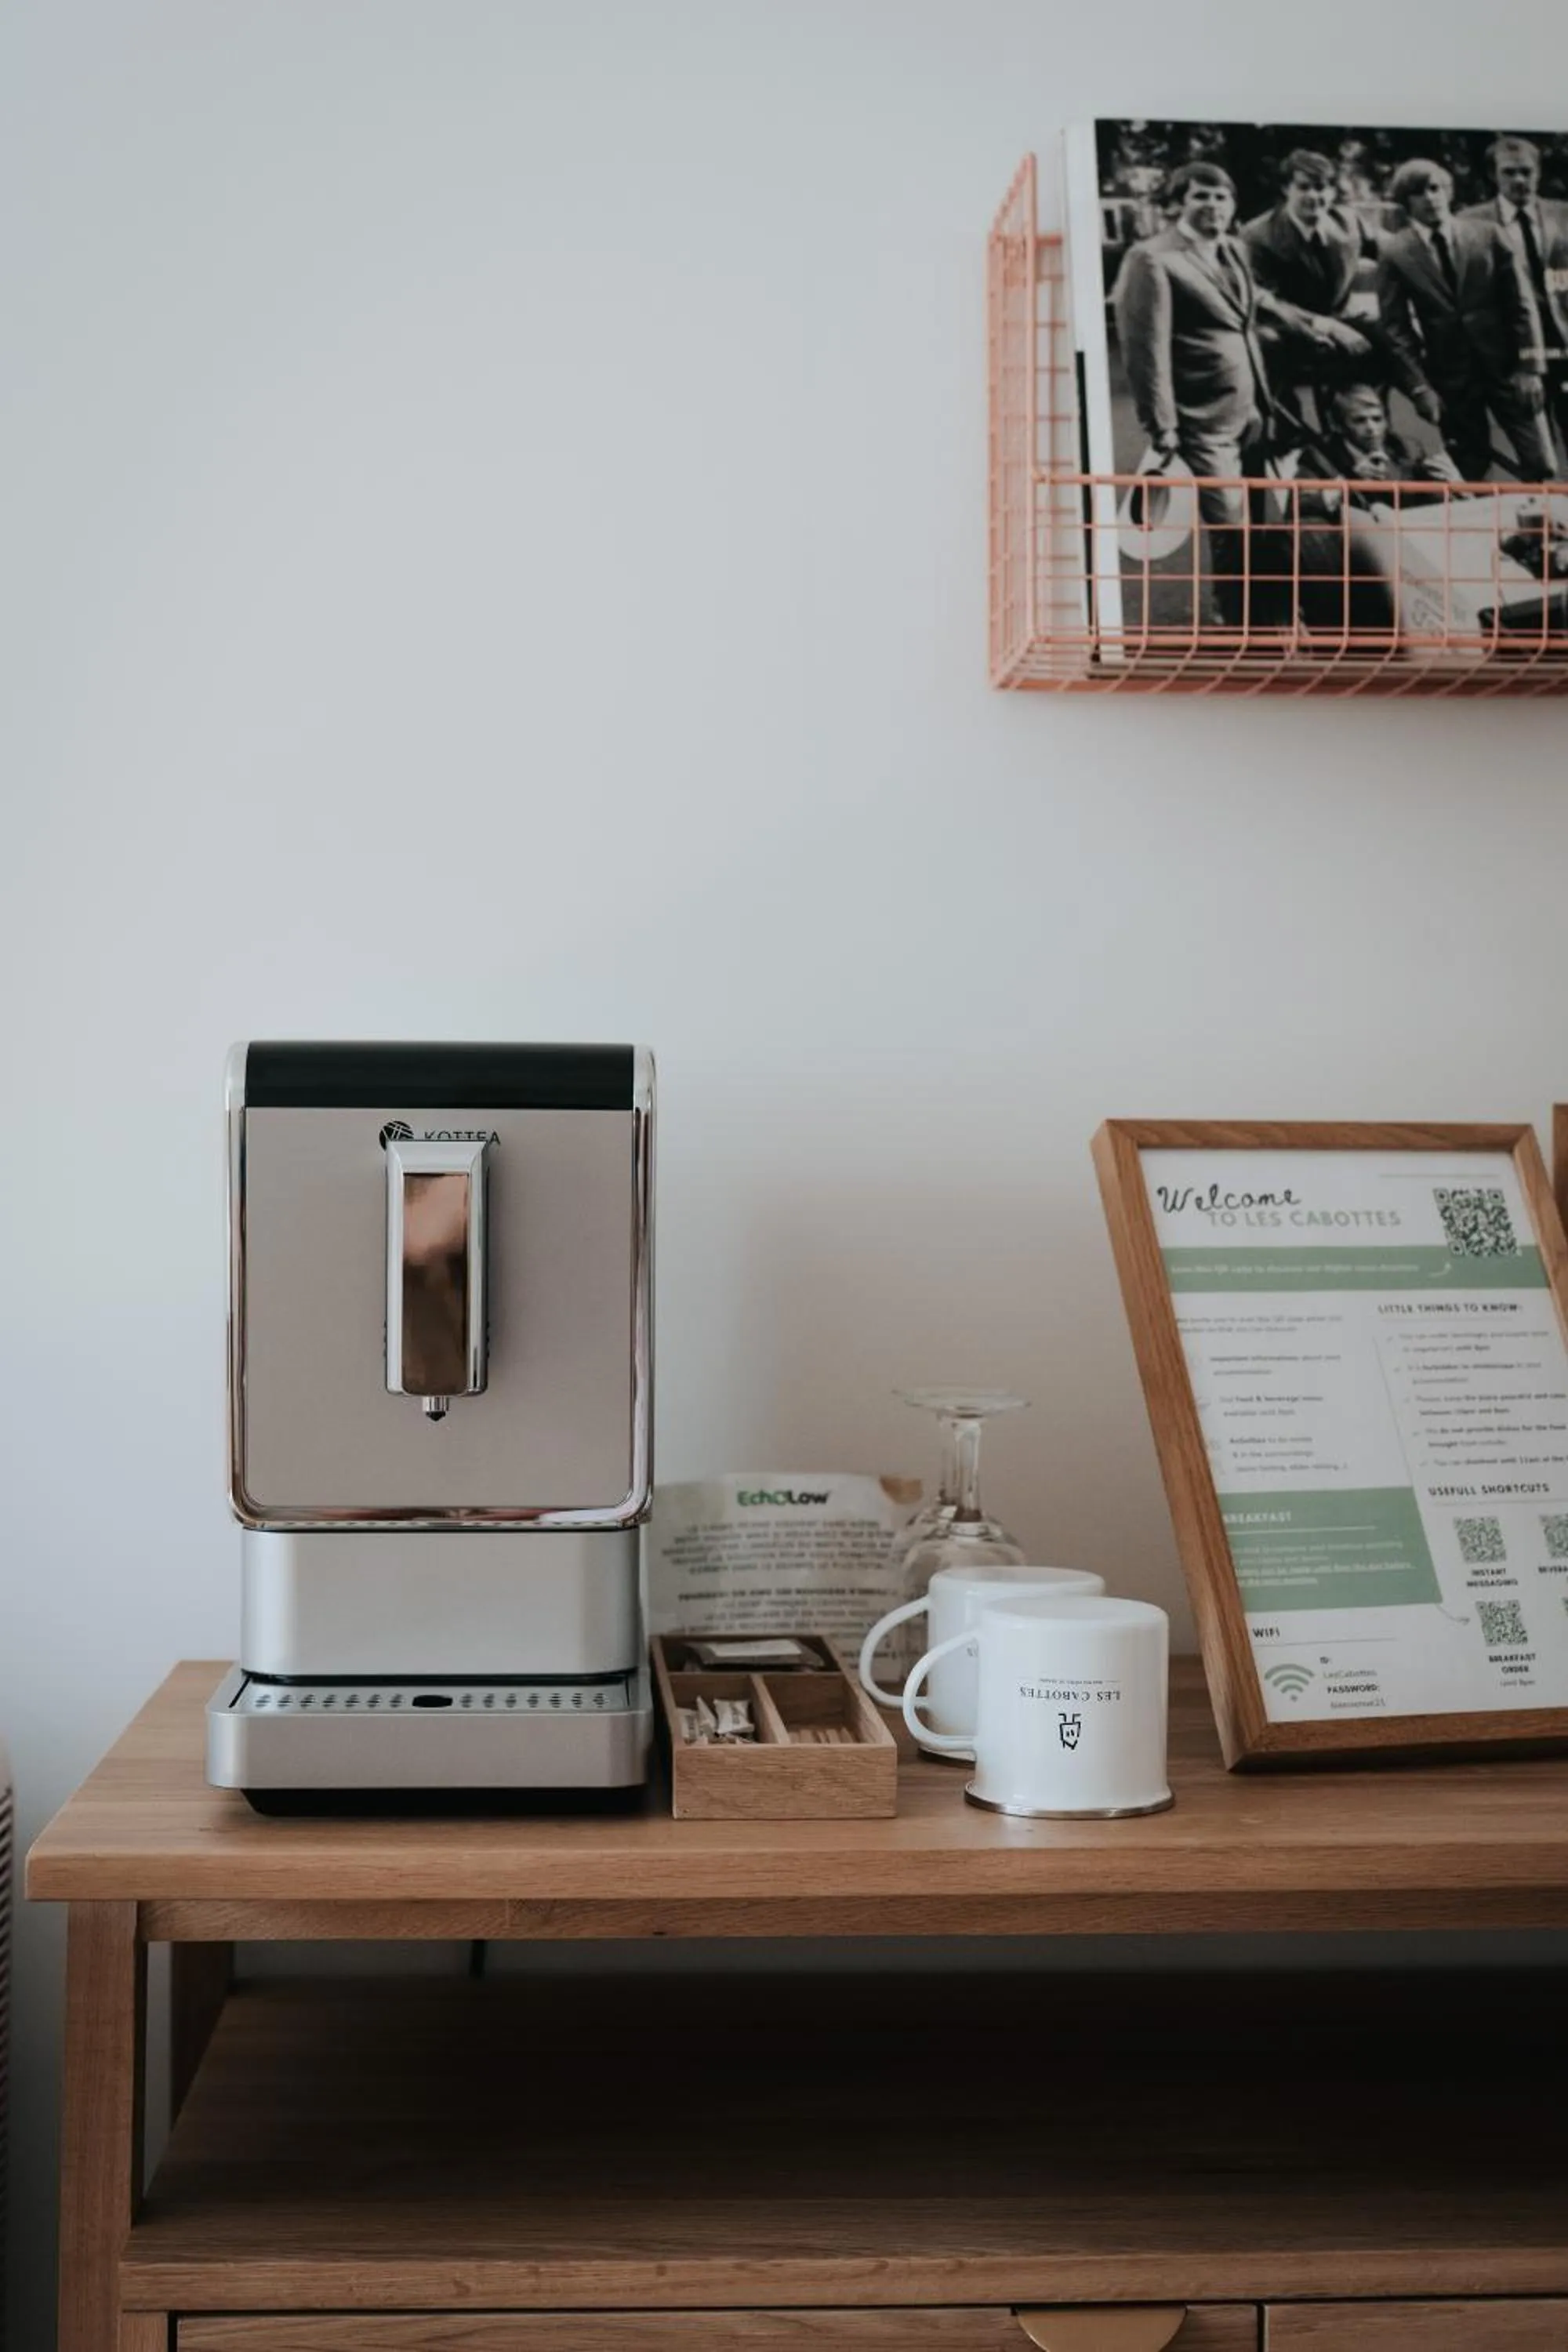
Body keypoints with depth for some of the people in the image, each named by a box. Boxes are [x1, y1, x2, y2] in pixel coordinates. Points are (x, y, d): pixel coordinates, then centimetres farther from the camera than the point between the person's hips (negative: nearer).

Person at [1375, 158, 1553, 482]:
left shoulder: (1487, 234, 2)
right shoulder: (1395, 255, -2)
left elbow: (1520, 303, 2)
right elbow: (1396, 329, -2)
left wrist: (1529, 366, -5)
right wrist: (1420, 387, -9)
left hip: (1506, 366, 1)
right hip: (1451, 379, -1)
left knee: (1541, 469, -2)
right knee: (1471, 477, 4)